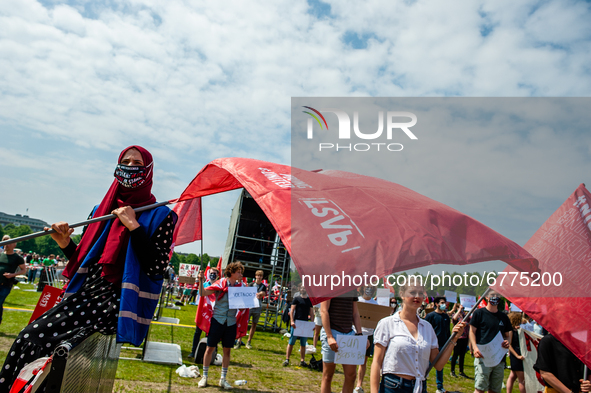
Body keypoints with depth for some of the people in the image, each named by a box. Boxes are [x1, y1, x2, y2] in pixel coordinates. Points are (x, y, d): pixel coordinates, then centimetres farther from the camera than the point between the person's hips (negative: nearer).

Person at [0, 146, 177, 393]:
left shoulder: (159, 215, -2)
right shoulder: (102, 211, 16)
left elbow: (157, 267, -14)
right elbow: (84, 261, 21)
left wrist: (134, 226, -17)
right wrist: (65, 244, 2)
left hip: (118, 301, -6)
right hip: (85, 293, 6)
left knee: (40, 338, -20)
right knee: (28, 336, -14)